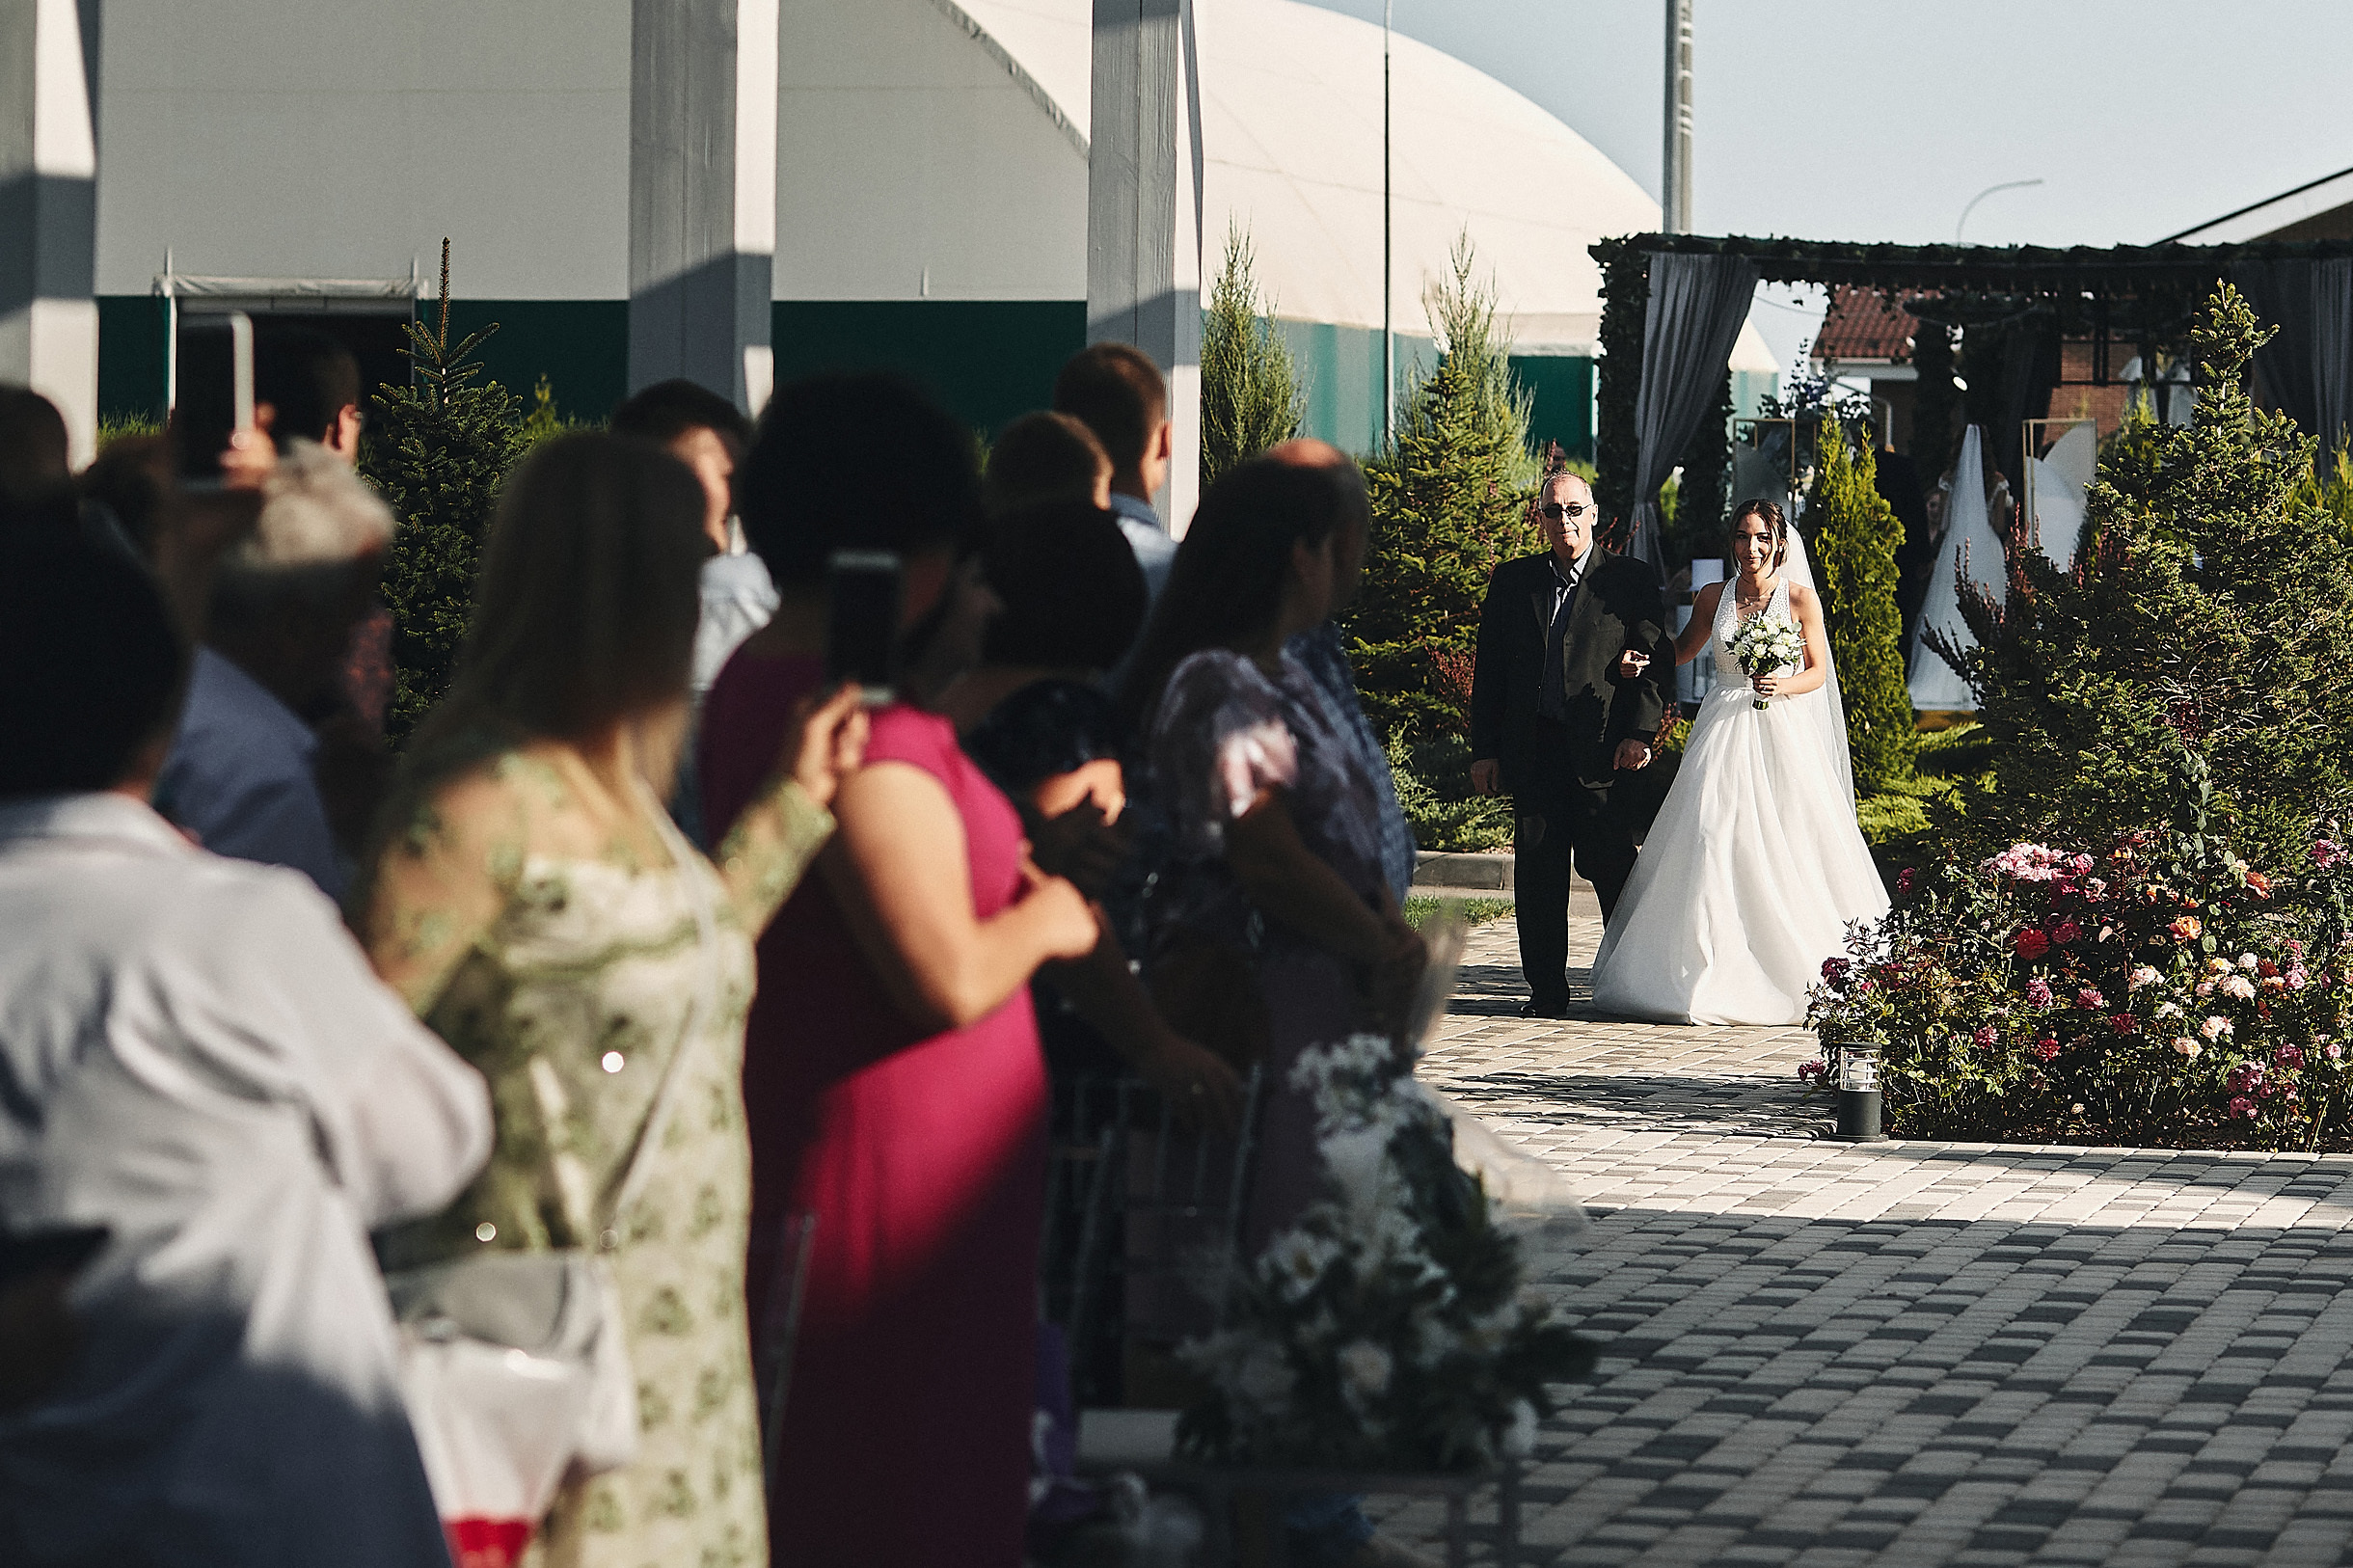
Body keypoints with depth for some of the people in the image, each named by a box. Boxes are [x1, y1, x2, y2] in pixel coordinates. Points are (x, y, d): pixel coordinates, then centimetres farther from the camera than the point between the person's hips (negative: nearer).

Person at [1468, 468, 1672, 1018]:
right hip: (1531, 750, 3)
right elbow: (1489, 670, 13)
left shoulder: (1631, 579, 5)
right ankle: (1546, 989, 10)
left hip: (1603, 749, -3)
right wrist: (1483, 750, 7)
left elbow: (1659, 661, 2)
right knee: (1538, 873, 3)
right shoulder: (1512, 581, 13)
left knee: (1611, 869, -3)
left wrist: (1640, 733, -9)